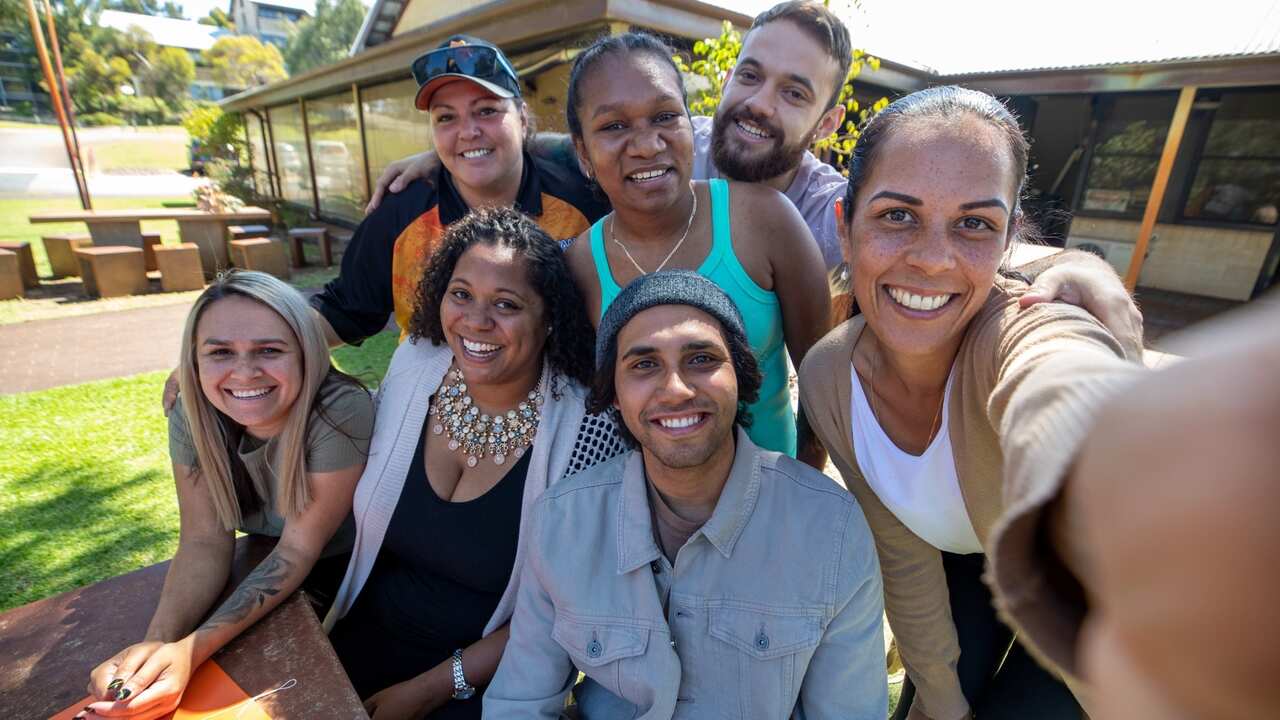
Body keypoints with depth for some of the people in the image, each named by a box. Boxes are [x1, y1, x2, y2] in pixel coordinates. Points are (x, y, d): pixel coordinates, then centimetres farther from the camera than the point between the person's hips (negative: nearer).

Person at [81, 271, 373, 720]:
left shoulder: (341, 412, -32)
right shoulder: (192, 413, -17)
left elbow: (299, 550, -26)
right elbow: (204, 541, -15)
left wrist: (191, 650, -36)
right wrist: (156, 644, -32)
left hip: (353, 570, -3)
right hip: (267, 562, 4)